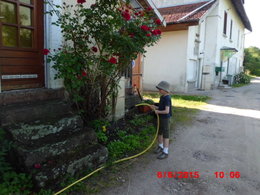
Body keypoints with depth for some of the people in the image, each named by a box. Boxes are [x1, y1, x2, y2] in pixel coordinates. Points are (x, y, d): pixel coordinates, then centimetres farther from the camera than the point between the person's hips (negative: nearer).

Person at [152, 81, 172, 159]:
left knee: (165, 135, 2)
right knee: (159, 133, 21)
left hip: (165, 118, -9)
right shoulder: (162, 97, 6)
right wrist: (156, 107, 1)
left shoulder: (167, 98, -22)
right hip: (160, 118, 9)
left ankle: (165, 152, 13)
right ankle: (160, 147, 41)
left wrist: (158, 111, -17)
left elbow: (166, 111, -28)